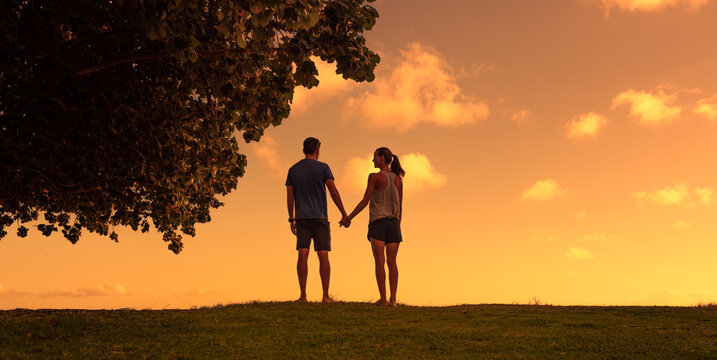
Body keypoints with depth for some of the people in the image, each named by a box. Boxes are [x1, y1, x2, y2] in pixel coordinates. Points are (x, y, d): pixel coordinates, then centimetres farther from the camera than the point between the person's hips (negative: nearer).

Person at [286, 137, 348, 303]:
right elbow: (334, 192, -7)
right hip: (320, 218, -2)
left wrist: (291, 220, 14)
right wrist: (344, 214, 0)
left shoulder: (293, 170, 9)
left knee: (303, 255, -4)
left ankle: (303, 295, -9)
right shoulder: (322, 167, -1)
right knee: (323, 256, -2)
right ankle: (326, 296, -4)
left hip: (301, 218, 3)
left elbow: (289, 197, 8)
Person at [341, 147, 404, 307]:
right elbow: (400, 206, 12)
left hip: (377, 222, -4)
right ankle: (393, 299, -4)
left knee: (379, 261, -7)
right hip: (393, 222, 4)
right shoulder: (398, 179, 9)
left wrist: (348, 218, 2)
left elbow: (365, 201, -7)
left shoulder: (375, 177, -6)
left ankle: (383, 298, -12)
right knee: (392, 262, 1)